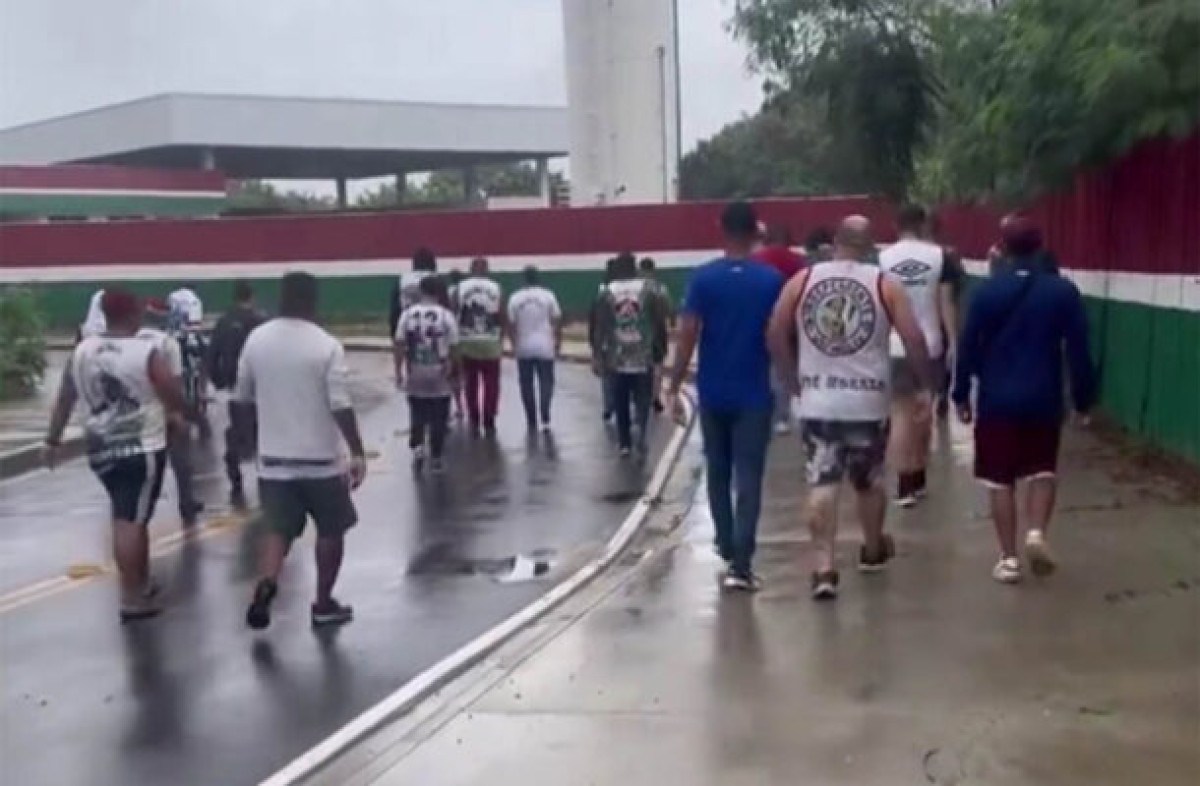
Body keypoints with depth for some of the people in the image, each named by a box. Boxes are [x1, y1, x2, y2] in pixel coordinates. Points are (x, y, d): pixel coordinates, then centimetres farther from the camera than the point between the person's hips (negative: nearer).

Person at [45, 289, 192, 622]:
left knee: (129, 518, 19)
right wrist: (188, 411, 11)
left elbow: (64, 400, 12)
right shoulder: (147, 352, -13)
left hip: (101, 450, 6)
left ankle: (142, 584, 30)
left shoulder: (81, 351, 4)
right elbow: (176, 401, -11)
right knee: (131, 522, -5)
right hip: (142, 449, -6)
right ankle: (131, 600, -2)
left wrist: (53, 440, 22)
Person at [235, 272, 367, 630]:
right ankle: (323, 605, 21)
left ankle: (264, 587, -13)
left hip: (273, 458, 3)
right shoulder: (327, 346, -12)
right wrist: (358, 453, -10)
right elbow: (340, 407, -17)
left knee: (278, 529, 12)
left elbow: (242, 400, 9)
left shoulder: (256, 339, 1)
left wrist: (250, 434, 25)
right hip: (320, 459, -3)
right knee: (331, 529, 15)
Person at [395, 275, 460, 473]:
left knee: (417, 415, 18)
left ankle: (417, 447, 1)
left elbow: (399, 345, -3)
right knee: (438, 419, 8)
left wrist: (399, 371, 4)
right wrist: (454, 372, 7)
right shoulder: (446, 315, -7)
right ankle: (436, 459, 13)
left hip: (415, 374, 2)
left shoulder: (408, 314, -2)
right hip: (439, 374, -2)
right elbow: (453, 348, -6)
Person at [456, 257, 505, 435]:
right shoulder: (496, 288, -1)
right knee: (491, 384, 8)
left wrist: (455, 339, 7)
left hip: (467, 342, 1)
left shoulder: (460, 288, -1)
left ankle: (474, 422, 14)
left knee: (471, 384, 12)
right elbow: (502, 318, -1)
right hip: (491, 342, -1)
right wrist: (501, 340, 11)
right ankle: (489, 423, 6)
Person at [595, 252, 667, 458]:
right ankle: (641, 436, -17)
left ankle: (624, 444, 18)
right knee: (642, 402, 5)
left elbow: (600, 327, -2)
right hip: (643, 357, -1)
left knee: (621, 404, 13)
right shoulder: (648, 290, -1)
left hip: (617, 358, 1)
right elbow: (660, 323, -1)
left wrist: (598, 356, 1)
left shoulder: (607, 292, 0)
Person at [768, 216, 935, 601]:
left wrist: (796, 381, 14)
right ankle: (873, 551, 39)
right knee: (869, 480, 19)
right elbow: (914, 337, -8)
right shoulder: (885, 283, -2)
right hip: (869, 400, 0)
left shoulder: (802, 280, 1)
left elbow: (776, 336, 2)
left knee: (821, 485, 0)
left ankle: (824, 568, -10)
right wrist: (924, 387, 3)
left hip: (817, 399, 0)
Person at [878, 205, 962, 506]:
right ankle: (918, 478, 24)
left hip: (894, 346, -1)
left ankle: (905, 485, -6)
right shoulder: (939, 256, -1)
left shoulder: (882, 258, -2)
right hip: (930, 345, 1)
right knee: (923, 412, 15)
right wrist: (953, 342, -1)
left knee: (902, 414, 0)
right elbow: (946, 302, -4)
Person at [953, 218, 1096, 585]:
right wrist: (1083, 399, 7)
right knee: (1043, 471, 19)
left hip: (996, 399, -1)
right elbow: (1079, 351, -2)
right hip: (1044, 399, 1)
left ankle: (1009, 559, 8)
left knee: (1000, 480, 6)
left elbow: (968, 346, -2)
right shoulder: (1064, 291, -2)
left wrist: (961, 394, 7)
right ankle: (1037, 533, -1)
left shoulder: (987, 290, -3)